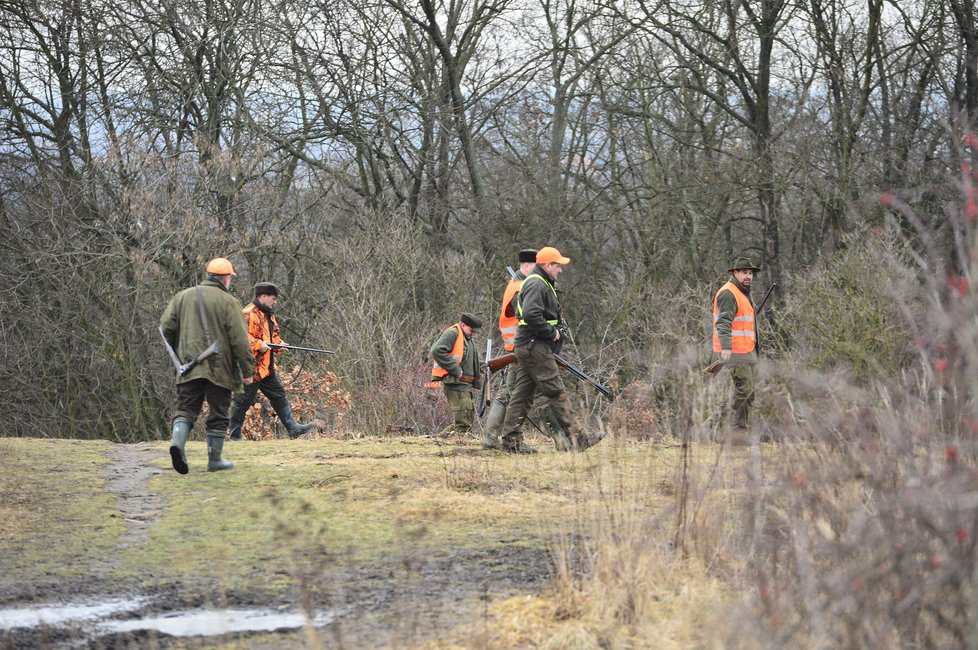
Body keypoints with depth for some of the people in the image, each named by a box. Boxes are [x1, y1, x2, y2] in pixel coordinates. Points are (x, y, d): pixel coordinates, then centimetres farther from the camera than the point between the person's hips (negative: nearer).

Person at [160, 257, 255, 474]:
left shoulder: (182, 297, 9)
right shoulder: (228, 302, -4)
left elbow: (166, 327, 7)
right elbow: (239, 339, -8)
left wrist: (178, 354, 23)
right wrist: (247, 371, -3)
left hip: (189, 368, 3)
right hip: (219, 368, -3)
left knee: (186, 409, 3)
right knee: (218, 414, 8)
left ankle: (177, 440, -24)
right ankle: (215, 459, 12)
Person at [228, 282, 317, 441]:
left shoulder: (269, 315, 18)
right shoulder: (248, 314, -15)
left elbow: (274, 334, 28)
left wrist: (278, 344, 8)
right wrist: (258, 344, -27)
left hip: (266, 367, 10)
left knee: (279, 395, 11)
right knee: (243, 401, -3)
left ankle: (293, 428, 16)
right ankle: (235, 436, 4)